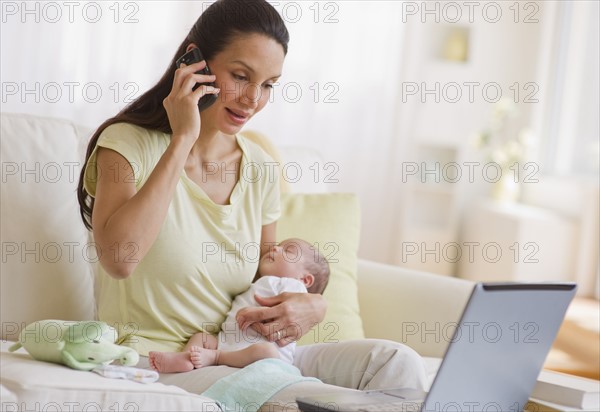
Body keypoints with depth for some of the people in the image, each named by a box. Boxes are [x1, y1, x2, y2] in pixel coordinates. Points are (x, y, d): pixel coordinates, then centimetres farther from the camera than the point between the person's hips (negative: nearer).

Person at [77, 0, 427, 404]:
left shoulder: (260, 169, 7)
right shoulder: (129, 143, -8)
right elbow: (118, 259, -26)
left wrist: (312, 305, -8)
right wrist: (182, 142, -20)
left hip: (239, 355, 6)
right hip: (155, 363, -6)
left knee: (396, 362, -15)